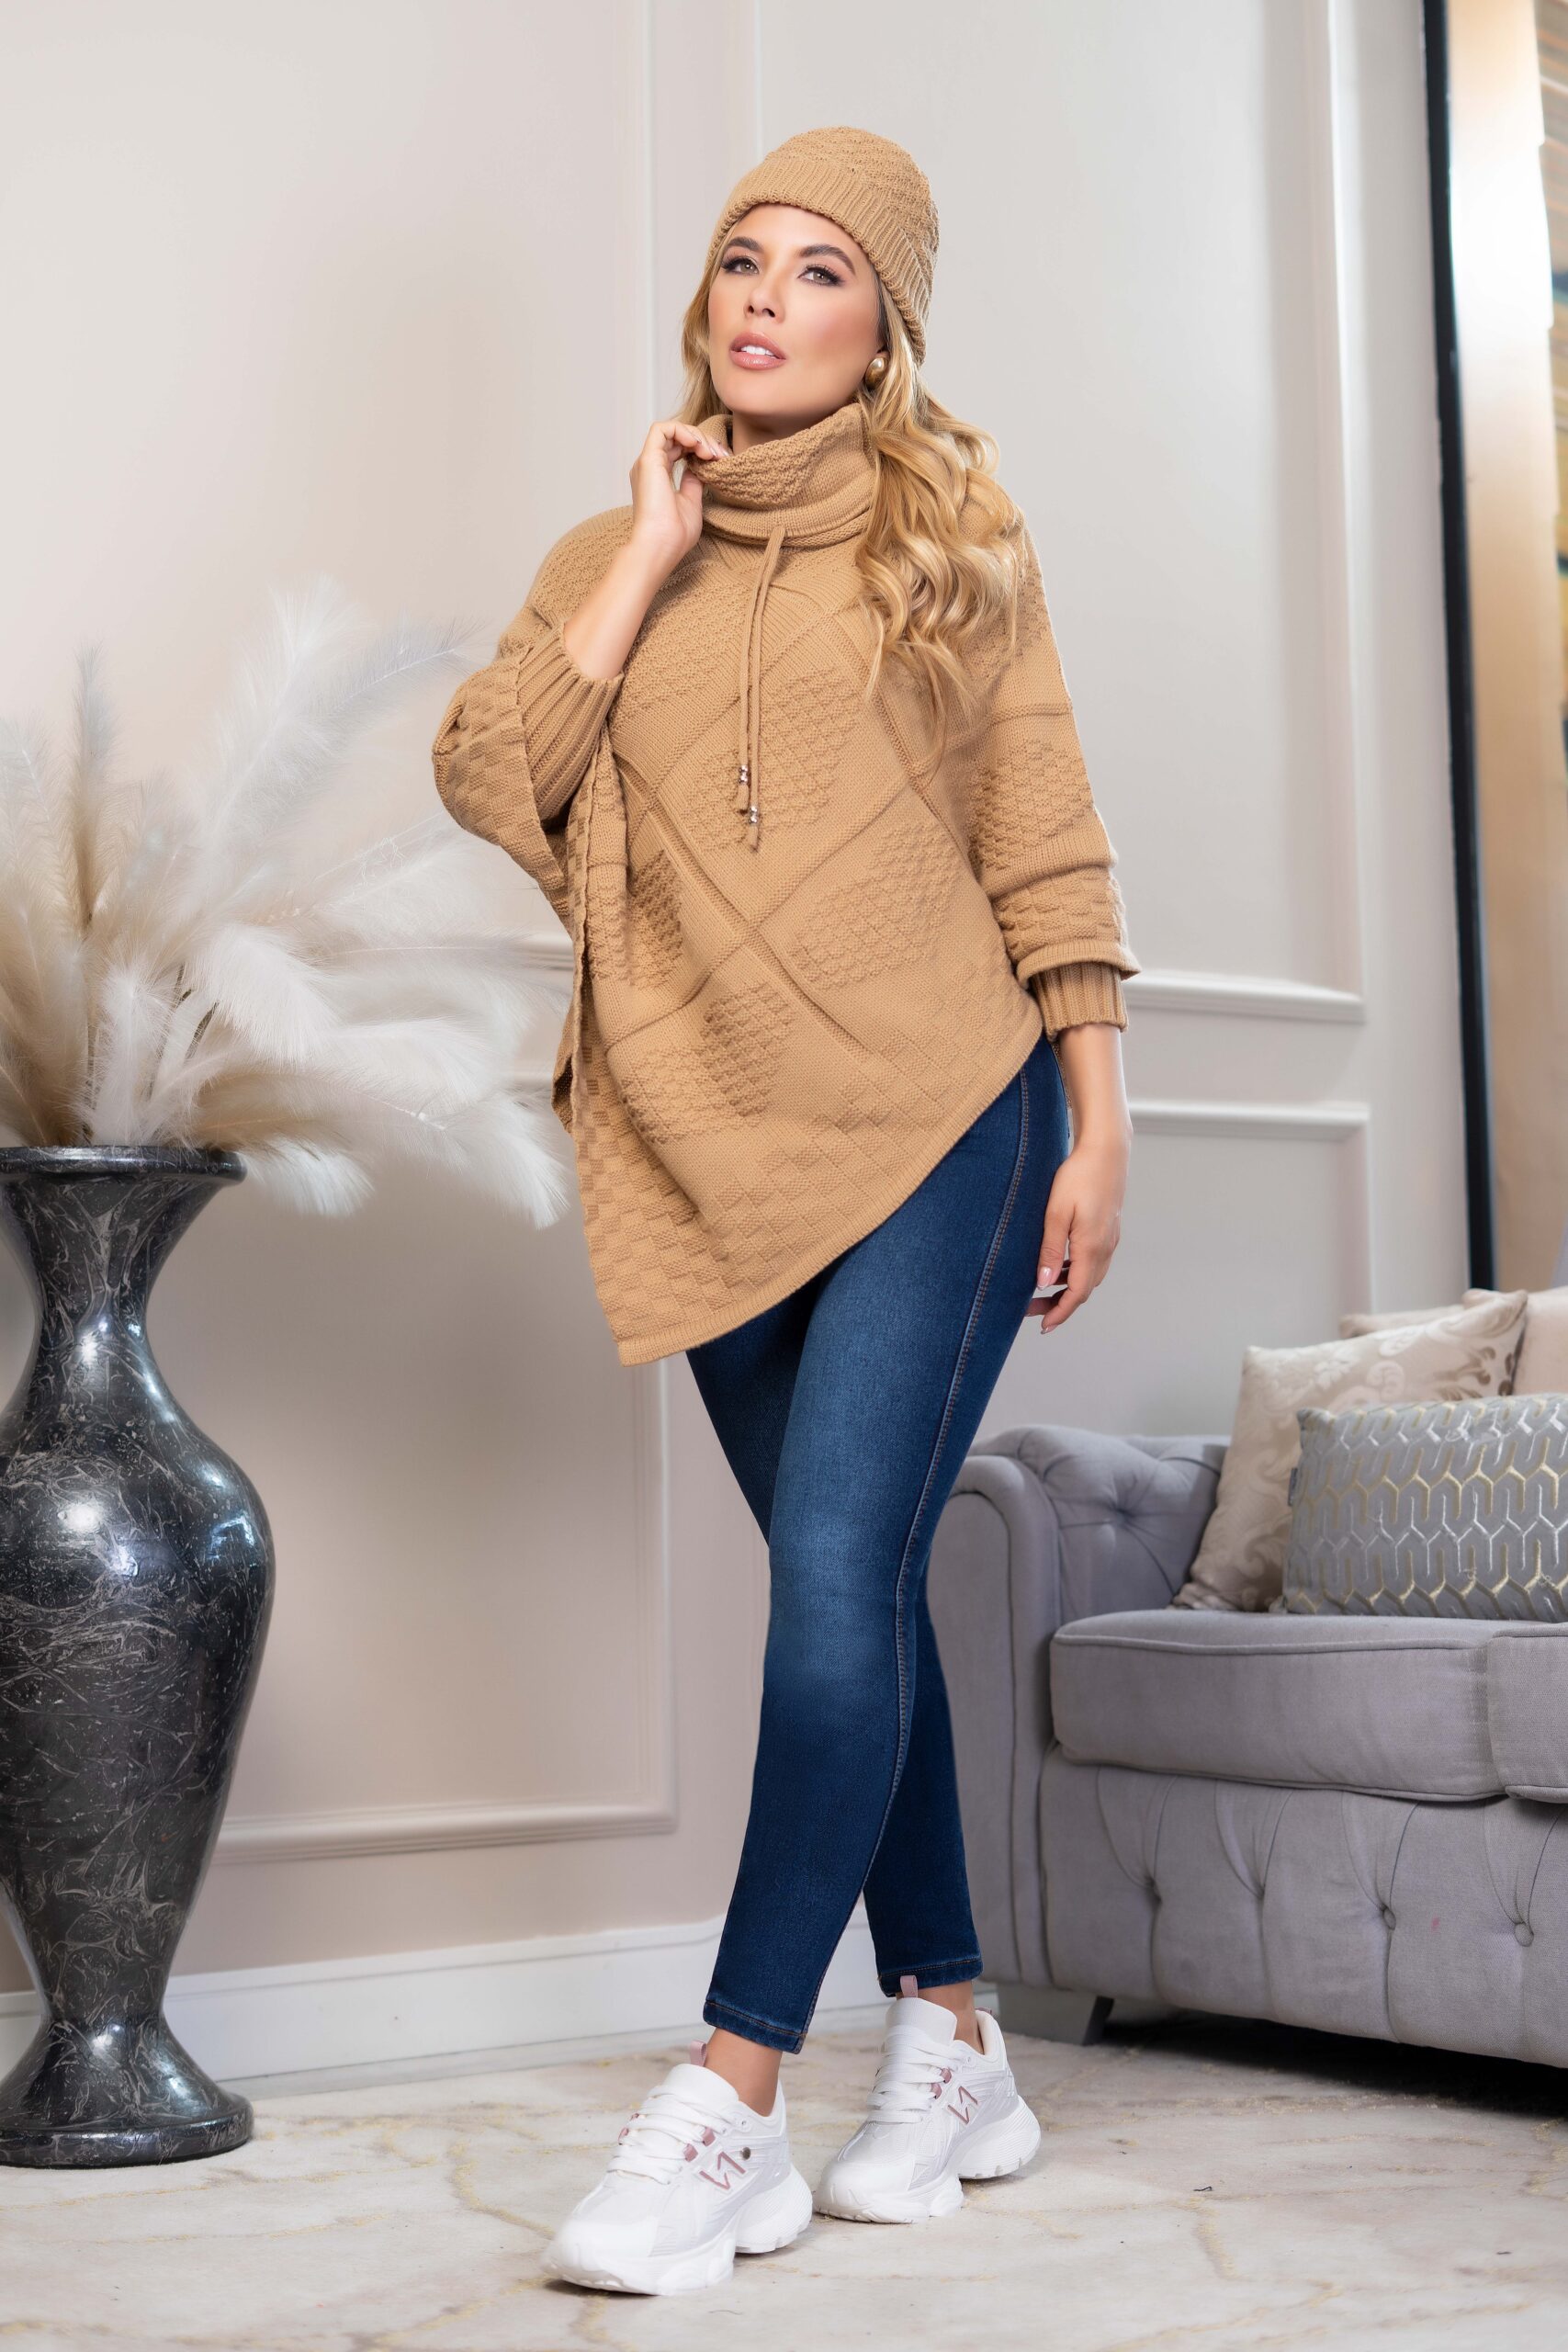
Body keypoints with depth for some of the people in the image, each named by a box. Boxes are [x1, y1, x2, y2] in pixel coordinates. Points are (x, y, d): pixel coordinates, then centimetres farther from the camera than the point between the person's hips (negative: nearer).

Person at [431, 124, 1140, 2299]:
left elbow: (1046, 846, 4)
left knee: (837, 1576, -14)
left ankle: (731, 2101, -8)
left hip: (942, 1125, -4)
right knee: (858, 1598, 10)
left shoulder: (956, 530, 6)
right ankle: (953, 2056, 23)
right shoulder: (613, 557, 14)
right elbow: (484, 776, -2)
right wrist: (650, 559, -4)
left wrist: (1097, 1124, 0)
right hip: (718, 1143, 4)